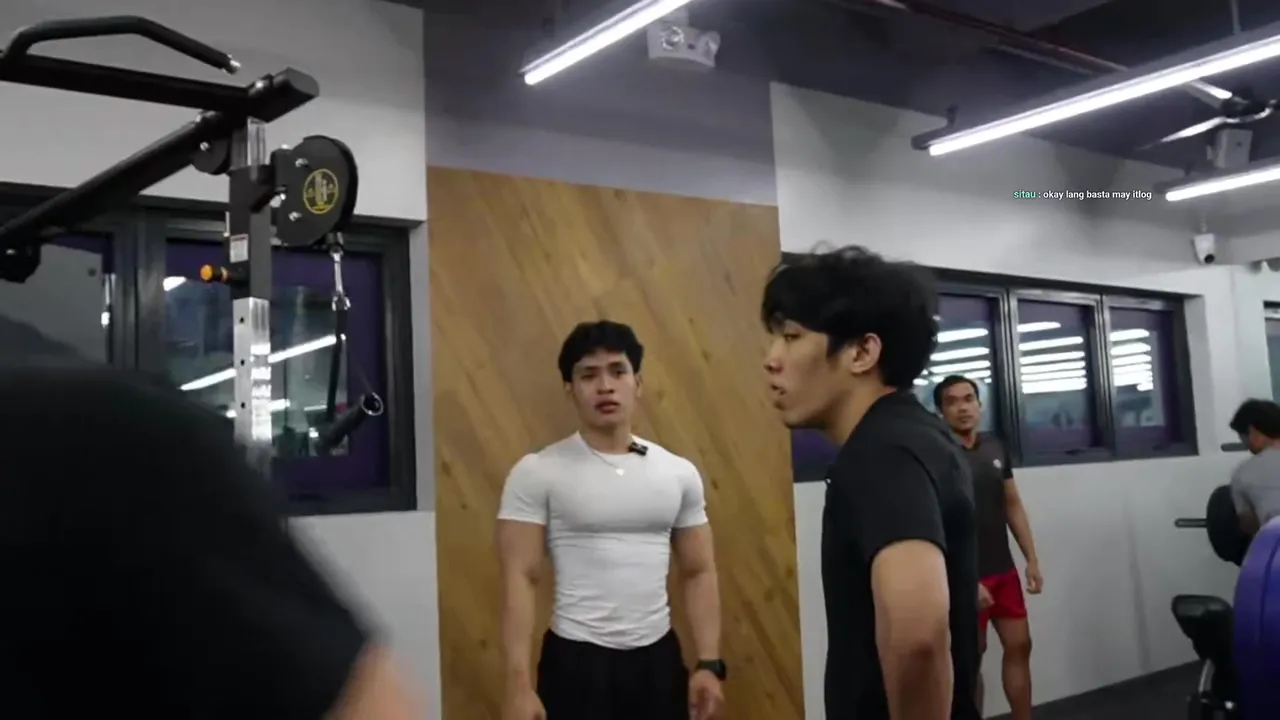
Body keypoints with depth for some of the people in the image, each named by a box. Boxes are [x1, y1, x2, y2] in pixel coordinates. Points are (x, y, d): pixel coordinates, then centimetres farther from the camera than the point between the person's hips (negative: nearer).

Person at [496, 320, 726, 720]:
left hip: (657, 659, 4)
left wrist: (709, 663, 1)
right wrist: (519, 682, -16)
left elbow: (699, 572, 8)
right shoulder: (538, 473, -8)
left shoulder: (679, 473, 4)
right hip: (577, 662, -4)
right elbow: (519, 579, -10)